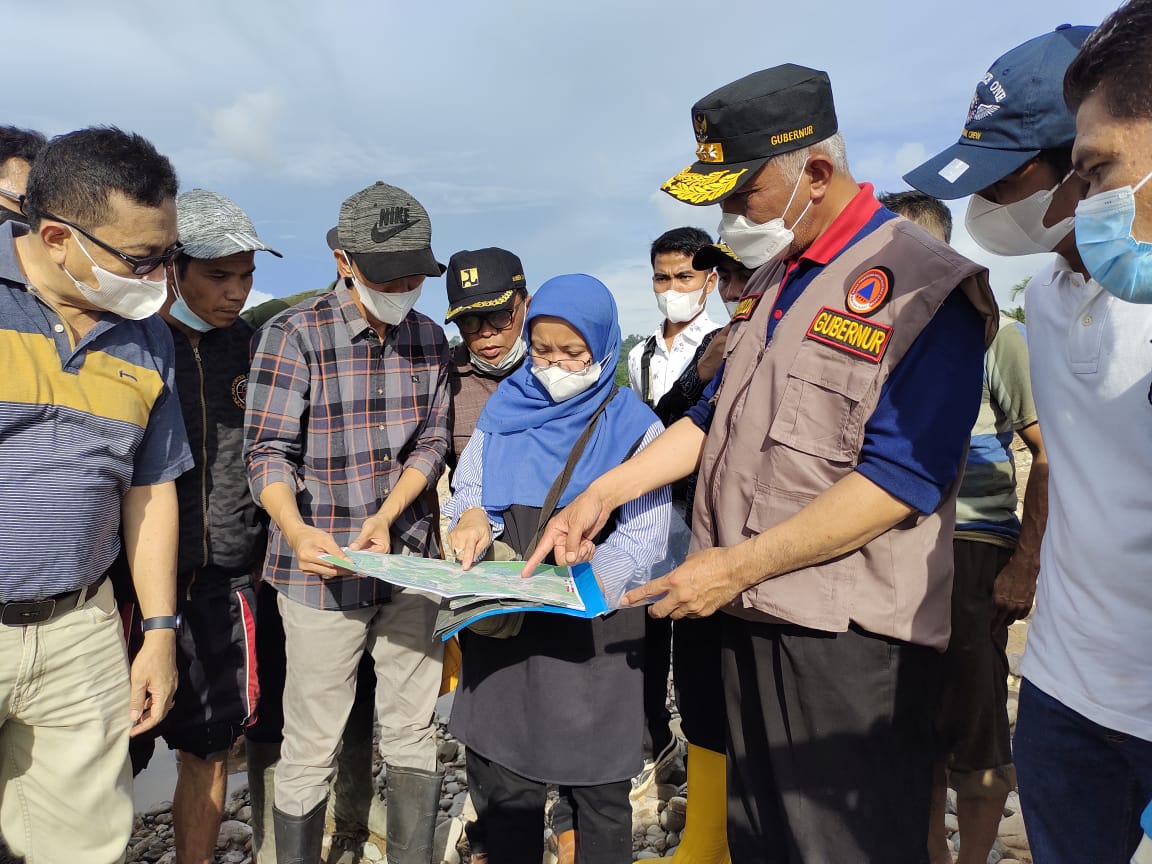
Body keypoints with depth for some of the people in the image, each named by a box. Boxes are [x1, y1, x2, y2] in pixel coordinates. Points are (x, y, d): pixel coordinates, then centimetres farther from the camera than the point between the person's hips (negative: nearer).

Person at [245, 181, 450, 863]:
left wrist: (384, 518, -11)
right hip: (322, 570, -4)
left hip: (411, 560, 4)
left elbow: (432, 443, 5)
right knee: (312, 748, 6)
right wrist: (296, 530, -29)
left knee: (414, 733, 14)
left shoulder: (429, 339, 6)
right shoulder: (295, 335, -8)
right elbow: (268, 452, -11)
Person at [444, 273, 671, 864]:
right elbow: (467, 493, 12)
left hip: (594, 625, -2)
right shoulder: (504, 411, 8)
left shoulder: (634, 426, -2)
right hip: (501, 623, 3)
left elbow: (644, 534, -9)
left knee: (598, 792, 9)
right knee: (502, 783, 12)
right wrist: (472, 518, -12)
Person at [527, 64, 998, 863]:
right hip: (750, 616, 8)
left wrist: (740, 565, -18)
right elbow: (718, 414, 17)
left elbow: (898, 481, -20)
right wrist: (604, 492, 9)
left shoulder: (927, 285, -13)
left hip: (848, 638, -7)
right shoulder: (775, 277, 13)